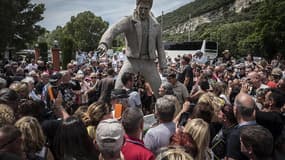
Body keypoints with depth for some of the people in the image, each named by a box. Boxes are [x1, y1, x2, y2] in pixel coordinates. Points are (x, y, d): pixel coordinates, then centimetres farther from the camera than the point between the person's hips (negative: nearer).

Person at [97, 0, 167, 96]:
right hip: (132, 60, -2)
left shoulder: (156, 25, 7)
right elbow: (113, 30, -21)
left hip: (149, 62, 3)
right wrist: (104, 43, -41)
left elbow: (159, 46, 13)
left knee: (159, 89, 7)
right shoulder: (128, 21, -5)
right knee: (119, 87, -11)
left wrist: (163, 66, 8)